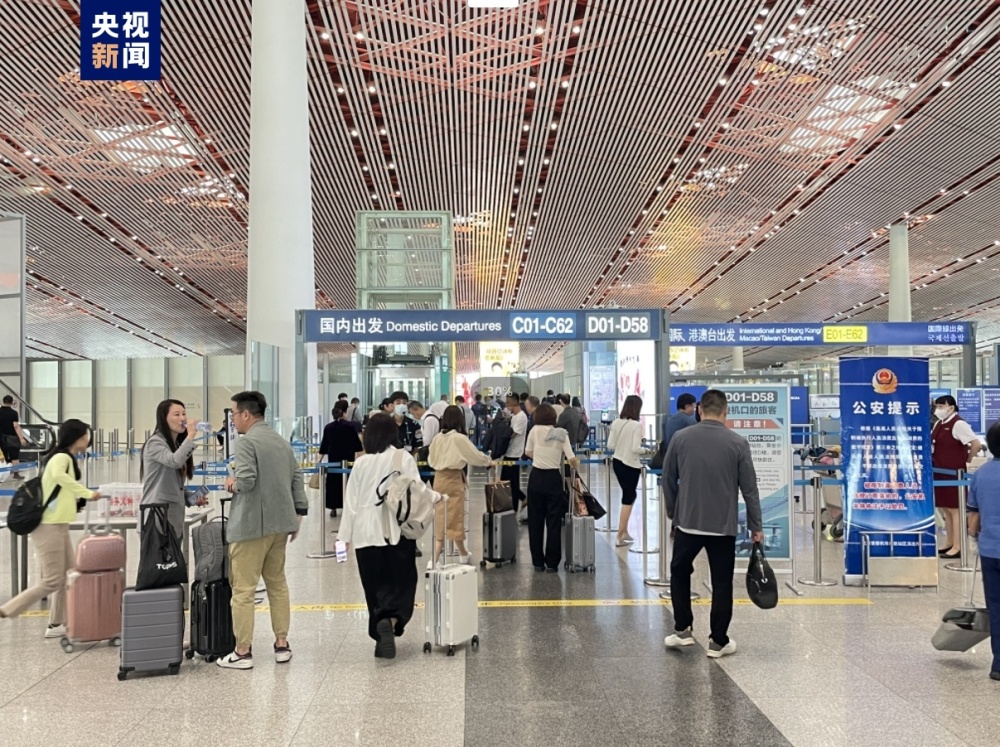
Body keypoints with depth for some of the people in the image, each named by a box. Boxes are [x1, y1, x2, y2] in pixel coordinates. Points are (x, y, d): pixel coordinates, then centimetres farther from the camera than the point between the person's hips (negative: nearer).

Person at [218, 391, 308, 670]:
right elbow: (296, 479, 13)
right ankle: (282, 644, 20)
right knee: (277, 583, 17)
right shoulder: (282, 442, 13)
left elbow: (246, 481, -22)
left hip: (251, 525, -8)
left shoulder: (246, 441, -12)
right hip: (280, 523, 8)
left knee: (244, 590, 0)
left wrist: (232, 482, -2)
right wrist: (298, 513, 15)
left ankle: (243, 652, 5)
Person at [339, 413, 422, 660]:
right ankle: (390, 621, -20)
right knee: (401, 582, 5)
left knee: (375, 586, 10)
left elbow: (351, 501, 5)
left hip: (366, 533, 2)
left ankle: (382, 637, 12)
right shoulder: (404, 459, -3)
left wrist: (345, 535, 10)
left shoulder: (361, 463, 3)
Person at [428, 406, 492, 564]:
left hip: (439, 478, 5)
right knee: (454, 516, 4)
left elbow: (431, 460, 11)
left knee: (441, 516, 10)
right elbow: (476, 455, -4)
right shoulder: (459, 438, -12)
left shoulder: (438, 438, 2)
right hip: (453, 479, -5)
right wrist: (489, 461, 14)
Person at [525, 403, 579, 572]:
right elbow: (571, 459, -10)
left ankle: (538, 562, 15)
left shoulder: (534, 431, -3)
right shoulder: (561, 434, -6)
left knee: (535, 521, 10)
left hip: (536, 478, 1)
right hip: (553, 478, -1)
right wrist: (576, 465, 11)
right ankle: (552, 563, 7)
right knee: (553, 522, 5)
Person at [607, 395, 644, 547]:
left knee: (628, 496, 22)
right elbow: (635, 449, -21)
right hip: (630, 465, -6)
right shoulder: (636, 425, -17)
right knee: (628, 499, 5)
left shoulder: (616, 423, 1)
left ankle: (624, 532, 27)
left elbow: (610, 446, 2)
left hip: (617, 462, 6)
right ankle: (620, 537, 7)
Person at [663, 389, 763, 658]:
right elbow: (749, 488, -4)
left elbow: (669, 481, 4)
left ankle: (682, 630, 18)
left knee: (679, 572, 20)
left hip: (688, 521, 1)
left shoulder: (680, 438, -3)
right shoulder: (738, 443, -6)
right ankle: (718, 642, 11)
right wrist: (756, 526, 4)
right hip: (723, 525, -1)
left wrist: (673, 513, 18)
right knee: (722, 583, 8)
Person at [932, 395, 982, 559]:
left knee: (955, 510, -3)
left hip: (953, 473, -9)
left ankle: (957, 547, 2)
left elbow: (976, 444, -23)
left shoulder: (958, 424, -16)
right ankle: (950, 544, 23)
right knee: (945, 510, 14)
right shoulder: (938, 424, 11)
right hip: (940, 473, 9)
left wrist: (967, 459, -9)